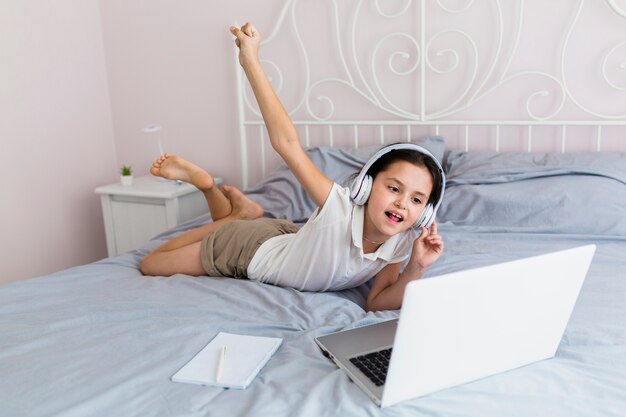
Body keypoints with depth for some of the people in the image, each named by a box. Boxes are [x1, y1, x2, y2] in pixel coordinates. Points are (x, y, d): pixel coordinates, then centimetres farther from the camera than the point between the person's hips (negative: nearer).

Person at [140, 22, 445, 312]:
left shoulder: (401, 243, -24)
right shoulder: (340, 209, -41)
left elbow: (378, 302, -25)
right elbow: (287, 143, -44)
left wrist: (417, 268, -41)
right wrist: (250, 61, -49)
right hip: (250, 247, -4)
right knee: (150, 264, 17)